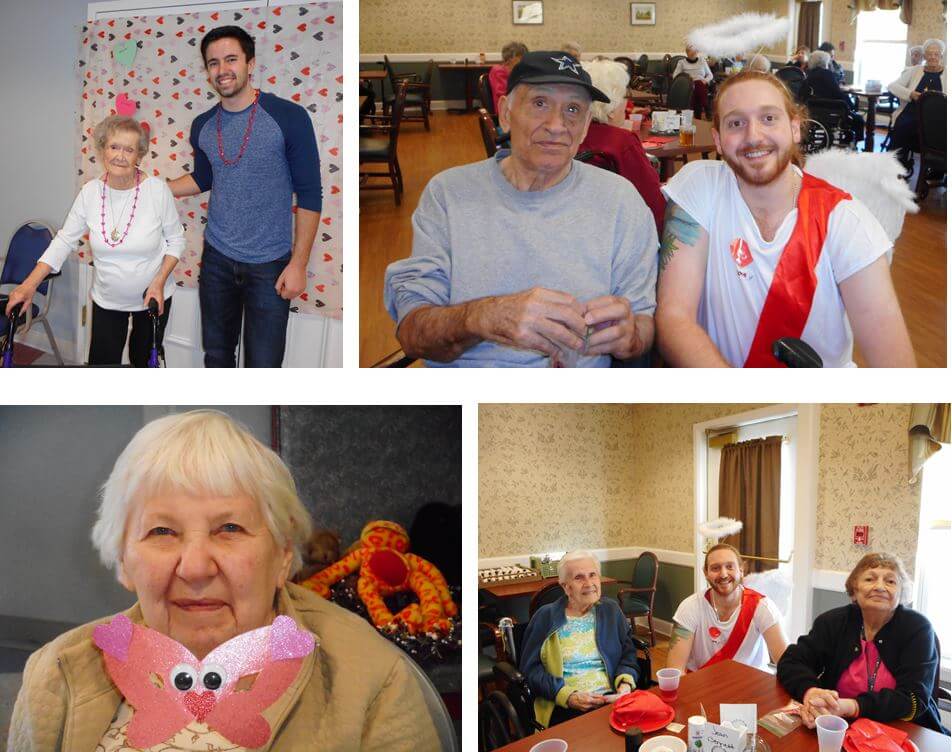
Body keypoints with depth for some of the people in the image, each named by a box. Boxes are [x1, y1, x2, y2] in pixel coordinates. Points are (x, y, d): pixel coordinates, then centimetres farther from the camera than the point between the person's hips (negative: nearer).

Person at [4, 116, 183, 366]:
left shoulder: (157, 190, -17)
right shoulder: (91, 192, -10)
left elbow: (176, 239, -6)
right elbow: (65, 240, -6)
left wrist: (159, 281, -17)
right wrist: (29, 285, -14)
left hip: (152, 298, -1)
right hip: (107, 299, 2)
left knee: (144, 361, 14)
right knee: (101, 363, 3)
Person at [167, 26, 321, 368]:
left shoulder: (289, 117, -13)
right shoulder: (203, 126, 3)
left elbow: (309, 194, -11)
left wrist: (299, 263, -13)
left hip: (270, 264, -4)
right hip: (217, 259, 4)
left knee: (264, 362, 1)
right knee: (216, 354, 15)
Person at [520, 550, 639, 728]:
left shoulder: (611, 610, 16)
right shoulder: (545, 617, 6)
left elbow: (628, 653, 15)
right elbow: (530, 668, 1)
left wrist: (625, 683, -7)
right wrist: (568, 696, -13)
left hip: (612, 699, 4)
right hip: (564, 709, -3)